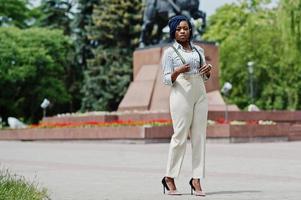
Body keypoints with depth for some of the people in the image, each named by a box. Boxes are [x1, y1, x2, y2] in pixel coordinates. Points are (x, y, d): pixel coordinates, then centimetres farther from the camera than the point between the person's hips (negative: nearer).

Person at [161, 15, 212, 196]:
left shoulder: (199, 50, 16)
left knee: (199, 136, -2)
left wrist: (208, 70, -2)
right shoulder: (170, 52, 3)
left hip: (200, 95, 5)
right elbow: (167, 80, -2)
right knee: (180, 136, -8)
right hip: (181, 94, -5)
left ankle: (196, 179, -1)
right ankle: (169, 178, 2)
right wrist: (177, 72, -22)